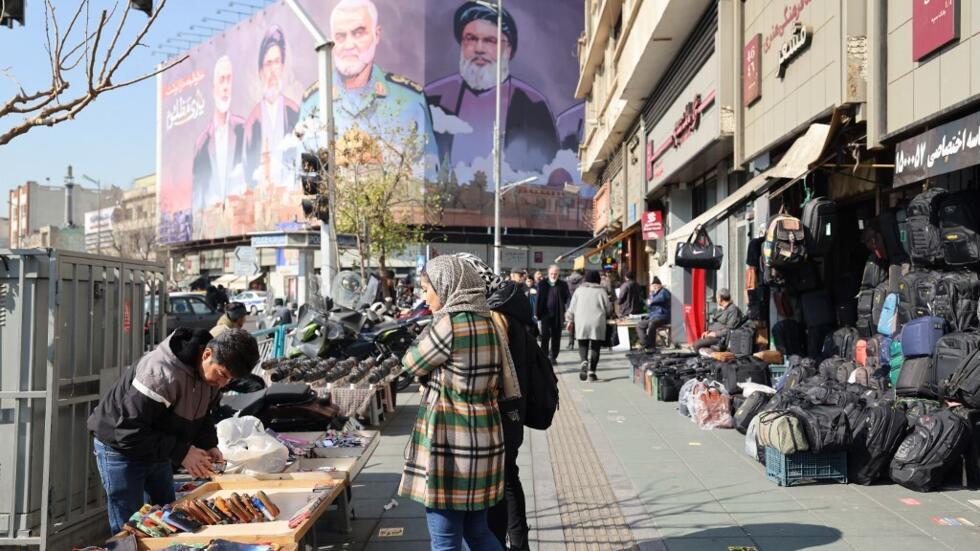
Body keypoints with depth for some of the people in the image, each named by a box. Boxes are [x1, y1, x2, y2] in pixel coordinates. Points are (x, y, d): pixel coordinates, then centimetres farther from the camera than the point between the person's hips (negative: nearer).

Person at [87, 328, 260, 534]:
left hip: (158, 452, 8)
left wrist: (208, 445, -14)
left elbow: (203, 415, 6)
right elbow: (129, 432, -33)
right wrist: (181, 452, -32)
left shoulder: (212, 371, -10)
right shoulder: (161, 374, -36)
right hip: (120, 448, -8)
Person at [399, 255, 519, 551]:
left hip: (450, 442, -8)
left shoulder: (449, 324, -17)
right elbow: (504, 384, 14)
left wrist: (429, 329, 13)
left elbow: (412, 363, -2)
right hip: (484, 437, 8)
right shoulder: (489, 323, 7)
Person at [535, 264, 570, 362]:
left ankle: (553, 356, 19)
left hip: (558, 315, 1)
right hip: (545, 314, -1)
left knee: (556, 337, 8)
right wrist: (537, 313, 0)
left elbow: (568, 297, -2)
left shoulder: (563, 285, 3)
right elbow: (538, 299, 4)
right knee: (545, 336, -5)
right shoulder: (542, 284, 4)